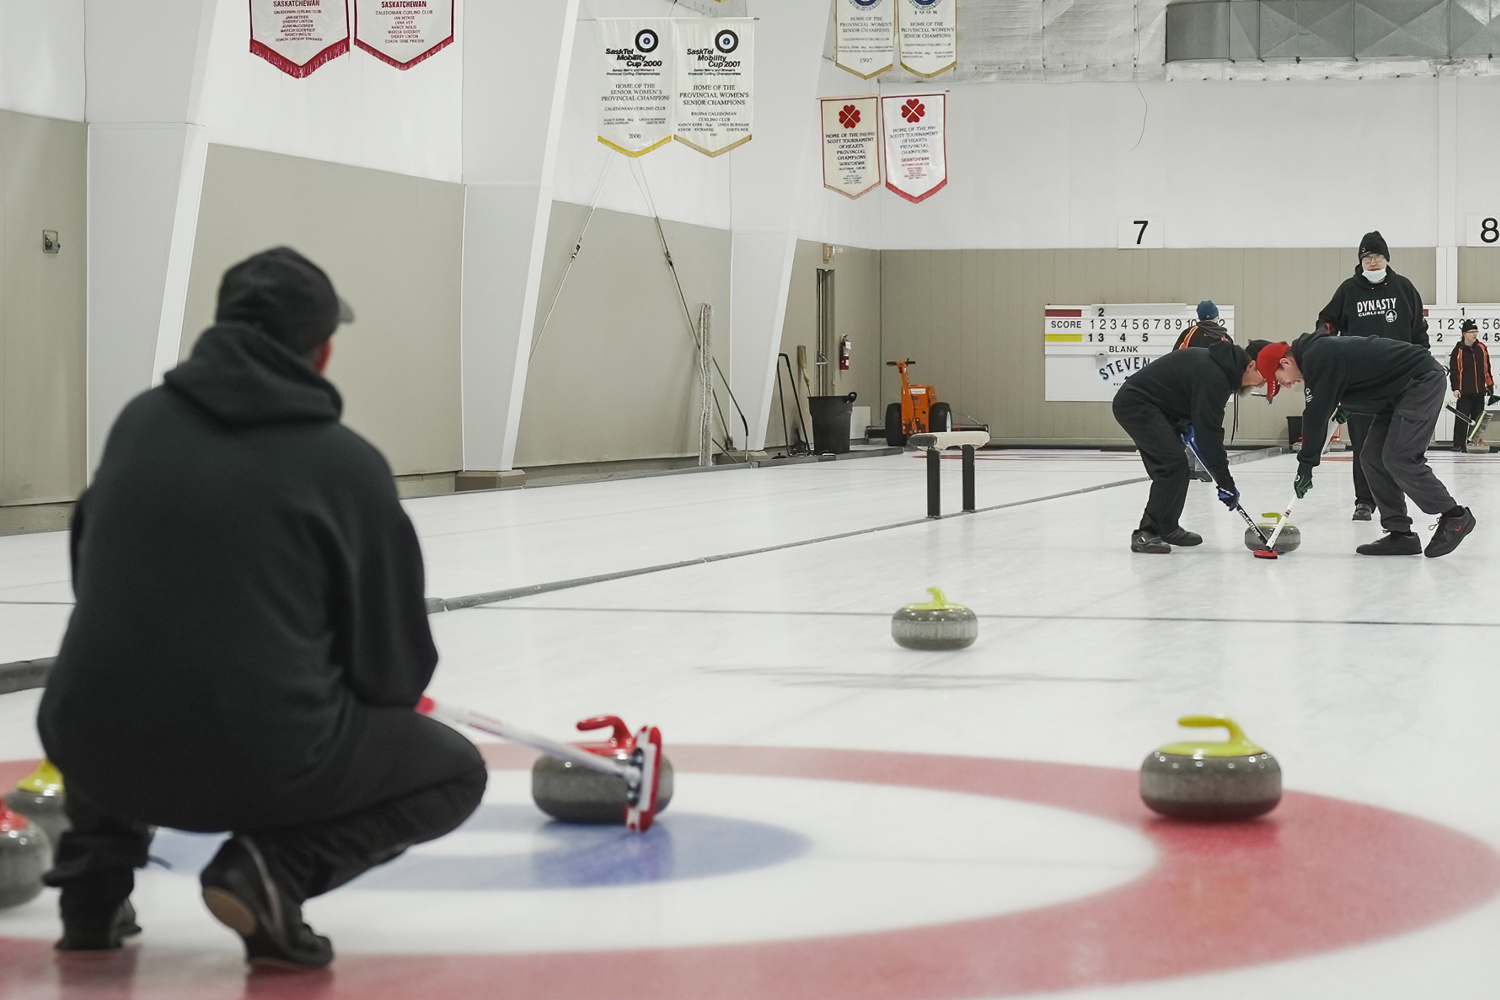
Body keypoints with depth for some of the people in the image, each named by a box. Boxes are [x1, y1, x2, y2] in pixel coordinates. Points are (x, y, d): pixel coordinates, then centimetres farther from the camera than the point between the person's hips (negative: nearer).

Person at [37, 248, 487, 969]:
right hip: (263, 765, -5)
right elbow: (397, 665, 2)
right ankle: (277, 865, -6)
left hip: (100, 750, 5)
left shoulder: (139, 419, 7)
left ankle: (95, 877, 18)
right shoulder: (347, 462, -4)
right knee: (455, 774, 19)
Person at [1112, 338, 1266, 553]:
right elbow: (1208, 432, -24)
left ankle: (1166, 528, 21)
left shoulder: (1216, 362, 8)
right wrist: (1225, 483, -19)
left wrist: (1184, 424, 6)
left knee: (1175, 466, 12)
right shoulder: (1213, 377, -23)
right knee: (1173, 464, -17)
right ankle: (1146, 533, -15)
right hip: (1135, 404, -11)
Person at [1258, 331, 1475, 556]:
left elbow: (1316, 414, -17)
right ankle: (1399, 533, 6)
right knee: (1374, 458, 5)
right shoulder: (1316, 350, 10)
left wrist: (1306, 463, -11)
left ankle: (1454, 517, -1)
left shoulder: (1318, 358, -20)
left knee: (1399, 459, -15)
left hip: (1422, 381, -11)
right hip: (1398, 389, 11)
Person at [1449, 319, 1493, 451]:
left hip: (1479, 391, 4)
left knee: (1478, 419, 9)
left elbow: (1487, 368, 14)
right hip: (1464, 392, -4)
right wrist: (1455, 388, -13)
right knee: (1462, 419, -6)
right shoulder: (1458, 351, -6)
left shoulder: (1482, 348, 7)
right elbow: (1453, 371, -4)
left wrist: (1490, 386, 13)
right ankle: (1458, 444, -1)